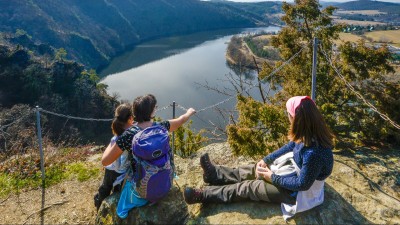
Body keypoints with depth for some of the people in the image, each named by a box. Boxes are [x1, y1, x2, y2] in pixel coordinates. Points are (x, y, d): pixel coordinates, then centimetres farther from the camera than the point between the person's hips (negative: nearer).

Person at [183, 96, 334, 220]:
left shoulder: (313, 152, -40)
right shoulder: (309, 134, -12)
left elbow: (302, 184, -29)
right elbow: (290, 146, 5)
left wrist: (272, 178, -18)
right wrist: (266, 160, 1)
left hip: (301, 193, -7)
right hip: (298, 173, 7)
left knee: (250, 187, -2)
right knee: (257, 169, 11)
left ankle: (202, 195, 10)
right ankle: (216, 175, 27)